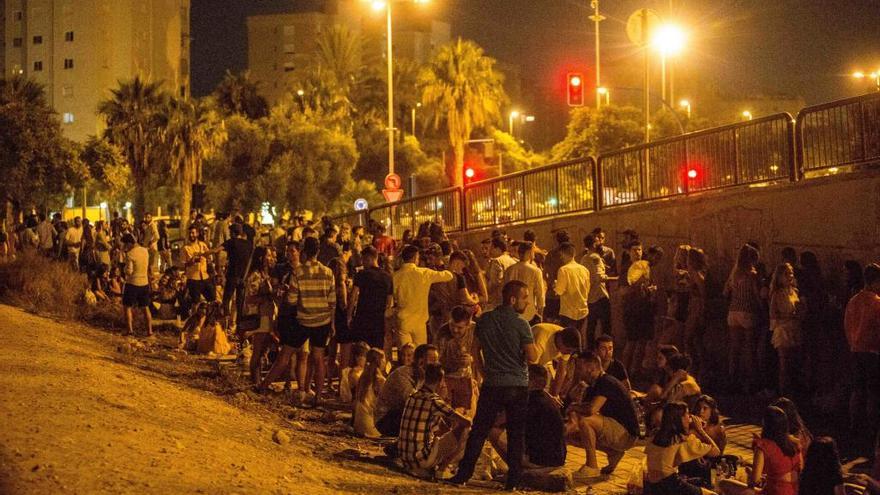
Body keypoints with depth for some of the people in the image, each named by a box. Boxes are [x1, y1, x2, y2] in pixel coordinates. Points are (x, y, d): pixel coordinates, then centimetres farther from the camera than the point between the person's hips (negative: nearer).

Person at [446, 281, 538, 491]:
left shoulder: (484, 320, 4)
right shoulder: (520, 324, -11)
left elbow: (476, 349, 15)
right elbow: (532, 357, -13)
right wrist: (533, 345, 7)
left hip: (491, 385, 3)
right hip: (517, 385, -3)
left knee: (479, 430, 9)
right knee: (516, 434, 5)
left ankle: (463, 474, 8)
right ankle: (513, 480, 5)